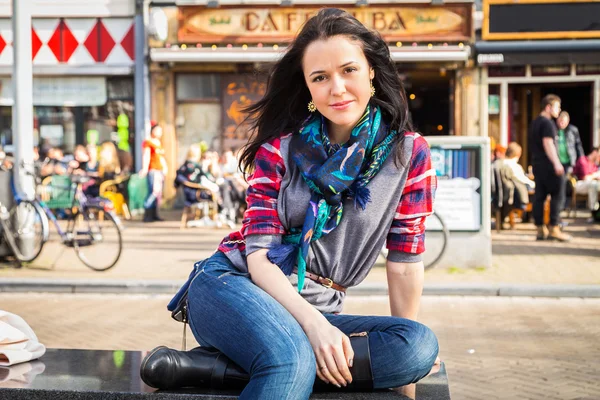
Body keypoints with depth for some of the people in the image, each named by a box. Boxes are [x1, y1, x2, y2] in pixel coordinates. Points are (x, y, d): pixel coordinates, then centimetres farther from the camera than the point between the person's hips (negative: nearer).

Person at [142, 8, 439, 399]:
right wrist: (314, 325, -25)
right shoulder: (279, 147, -1)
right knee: (292, 360, -38)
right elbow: (259, 255, -7)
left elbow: (405, 263, 1)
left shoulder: (409, 153, 0)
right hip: (231, 283, -3)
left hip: (315, 309, 3)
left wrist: (405, 367, 0)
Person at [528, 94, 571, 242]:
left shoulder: (534, 123, 18)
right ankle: (553, 228, -5)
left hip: (537, 163, 9)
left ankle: (540, 229, 8)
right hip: (548, 164, -9)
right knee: (557, 196, -3)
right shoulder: (547, 123, -11)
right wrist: (556, 163, -23)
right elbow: (548, 143, -20)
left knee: (539, 196, 7)